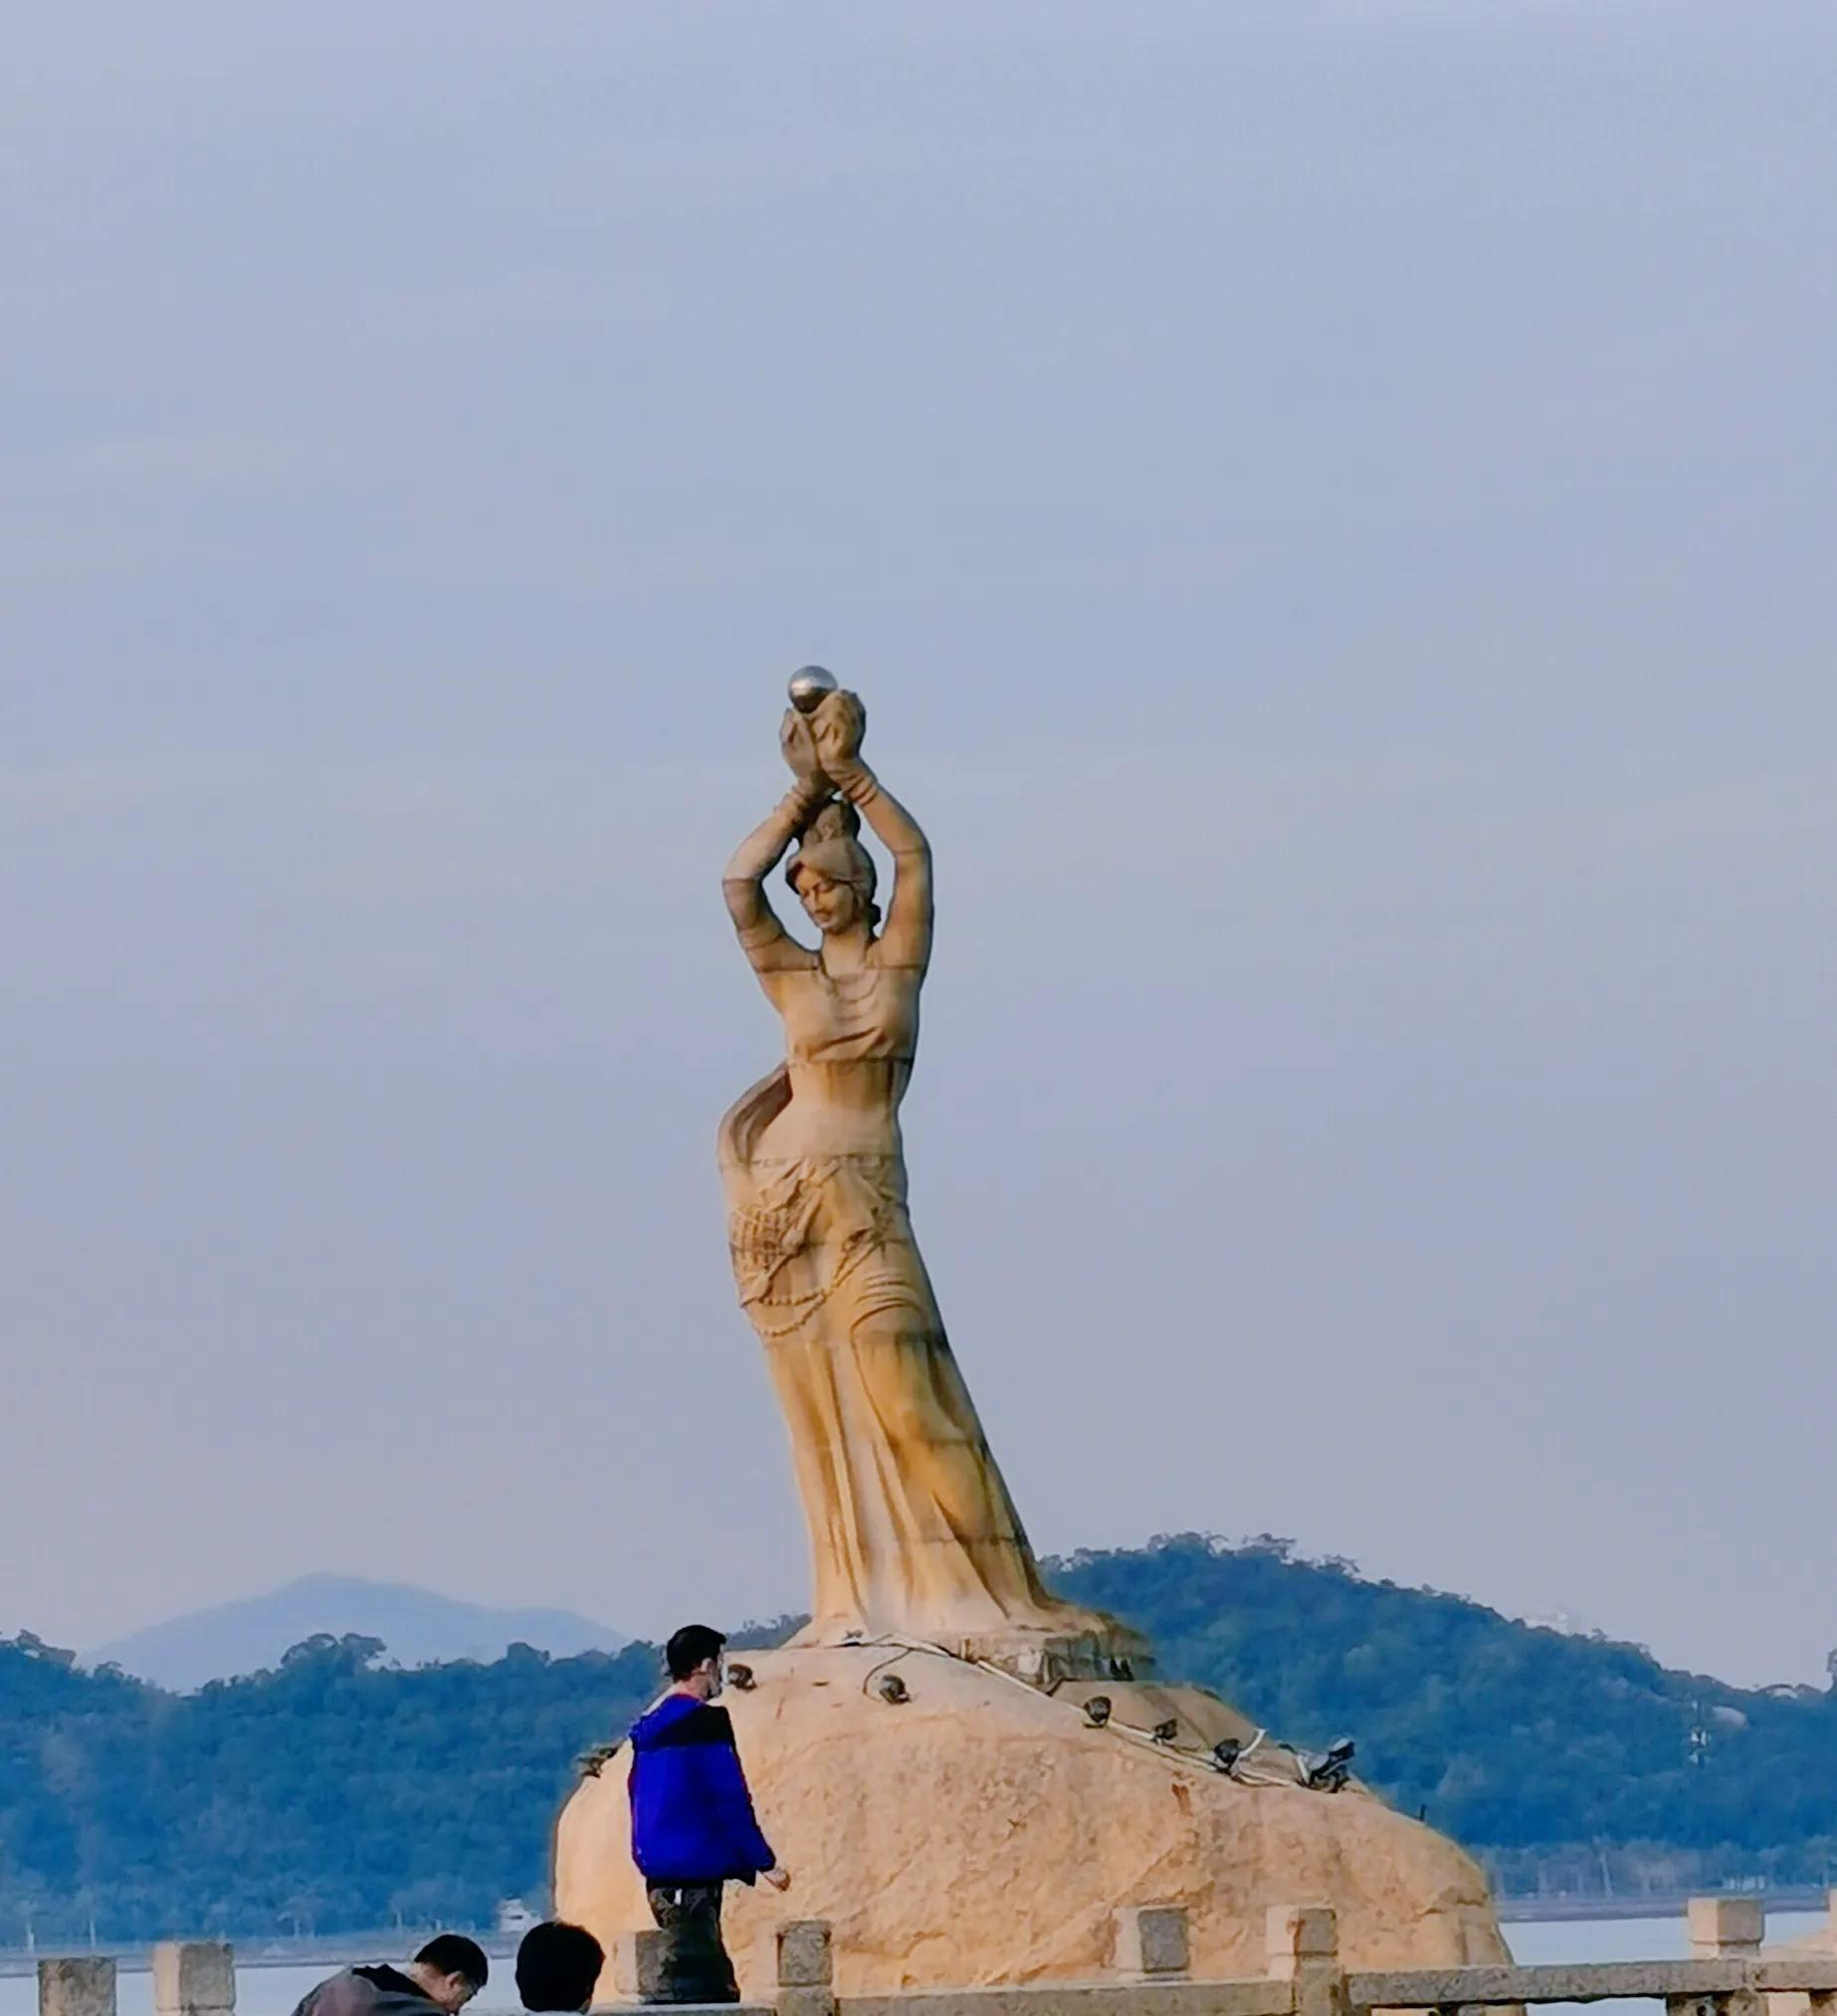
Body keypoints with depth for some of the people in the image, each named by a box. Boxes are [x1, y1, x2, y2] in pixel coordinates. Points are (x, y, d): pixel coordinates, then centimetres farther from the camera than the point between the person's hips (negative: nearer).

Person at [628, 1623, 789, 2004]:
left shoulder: (650, 1726, 14)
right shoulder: (704, 1723, -12)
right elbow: (731, 1802, -15)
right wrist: (764, 1862, -7)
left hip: (661, 1877, 9)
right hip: (693, 1878, -9)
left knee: (718, 1988, 10)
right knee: (683, 1983, -10)